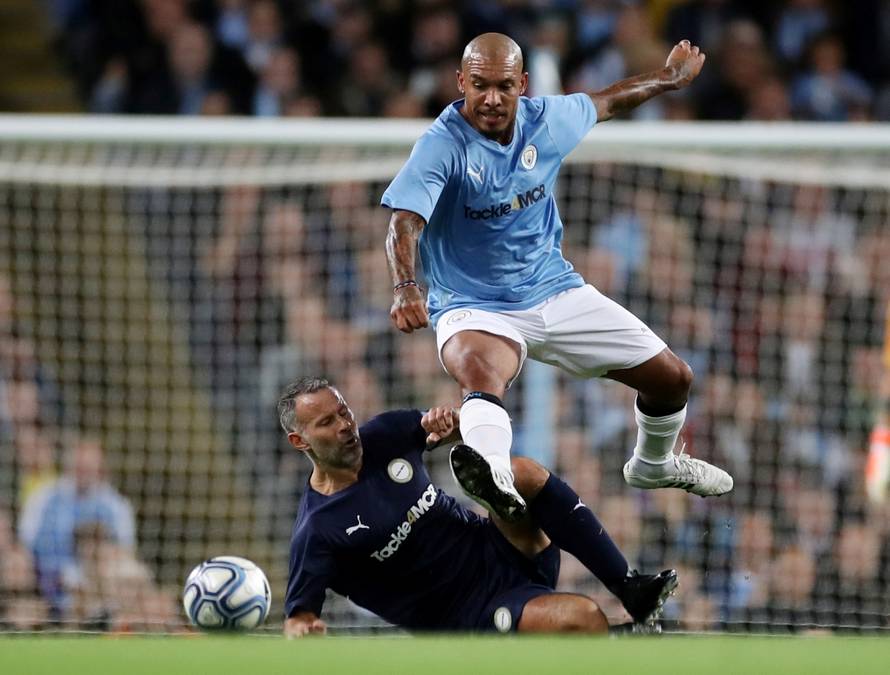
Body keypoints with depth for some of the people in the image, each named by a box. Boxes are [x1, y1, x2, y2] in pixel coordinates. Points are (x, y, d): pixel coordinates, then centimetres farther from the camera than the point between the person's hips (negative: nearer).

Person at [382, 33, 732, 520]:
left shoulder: (545, 119, -5)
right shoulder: (442, 146, -22)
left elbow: (608, 102, 18)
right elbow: (404, 223, -36)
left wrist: (670, 77, 34)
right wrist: (405, 287, -55)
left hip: (555, 292, 6)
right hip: (474, 309, -6)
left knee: (672, 378, 10)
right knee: (481, 371, -43)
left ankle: (653, 464, 43)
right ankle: (493, 474, -74)